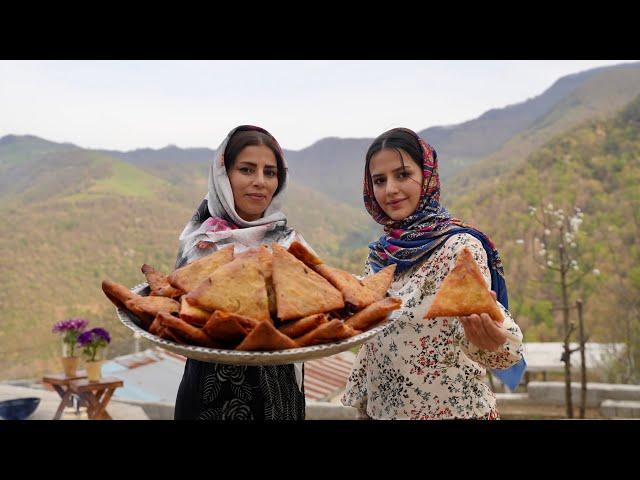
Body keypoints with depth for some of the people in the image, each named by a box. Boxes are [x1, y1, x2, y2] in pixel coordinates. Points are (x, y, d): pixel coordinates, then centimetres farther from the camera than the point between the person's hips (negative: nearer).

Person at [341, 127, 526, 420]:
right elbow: (370, 345, 9)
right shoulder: (379, 255, 2)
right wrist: (361, 409, 11)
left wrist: (491, 341, -49)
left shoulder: (460, 247, -16)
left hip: (454, 410, -5)